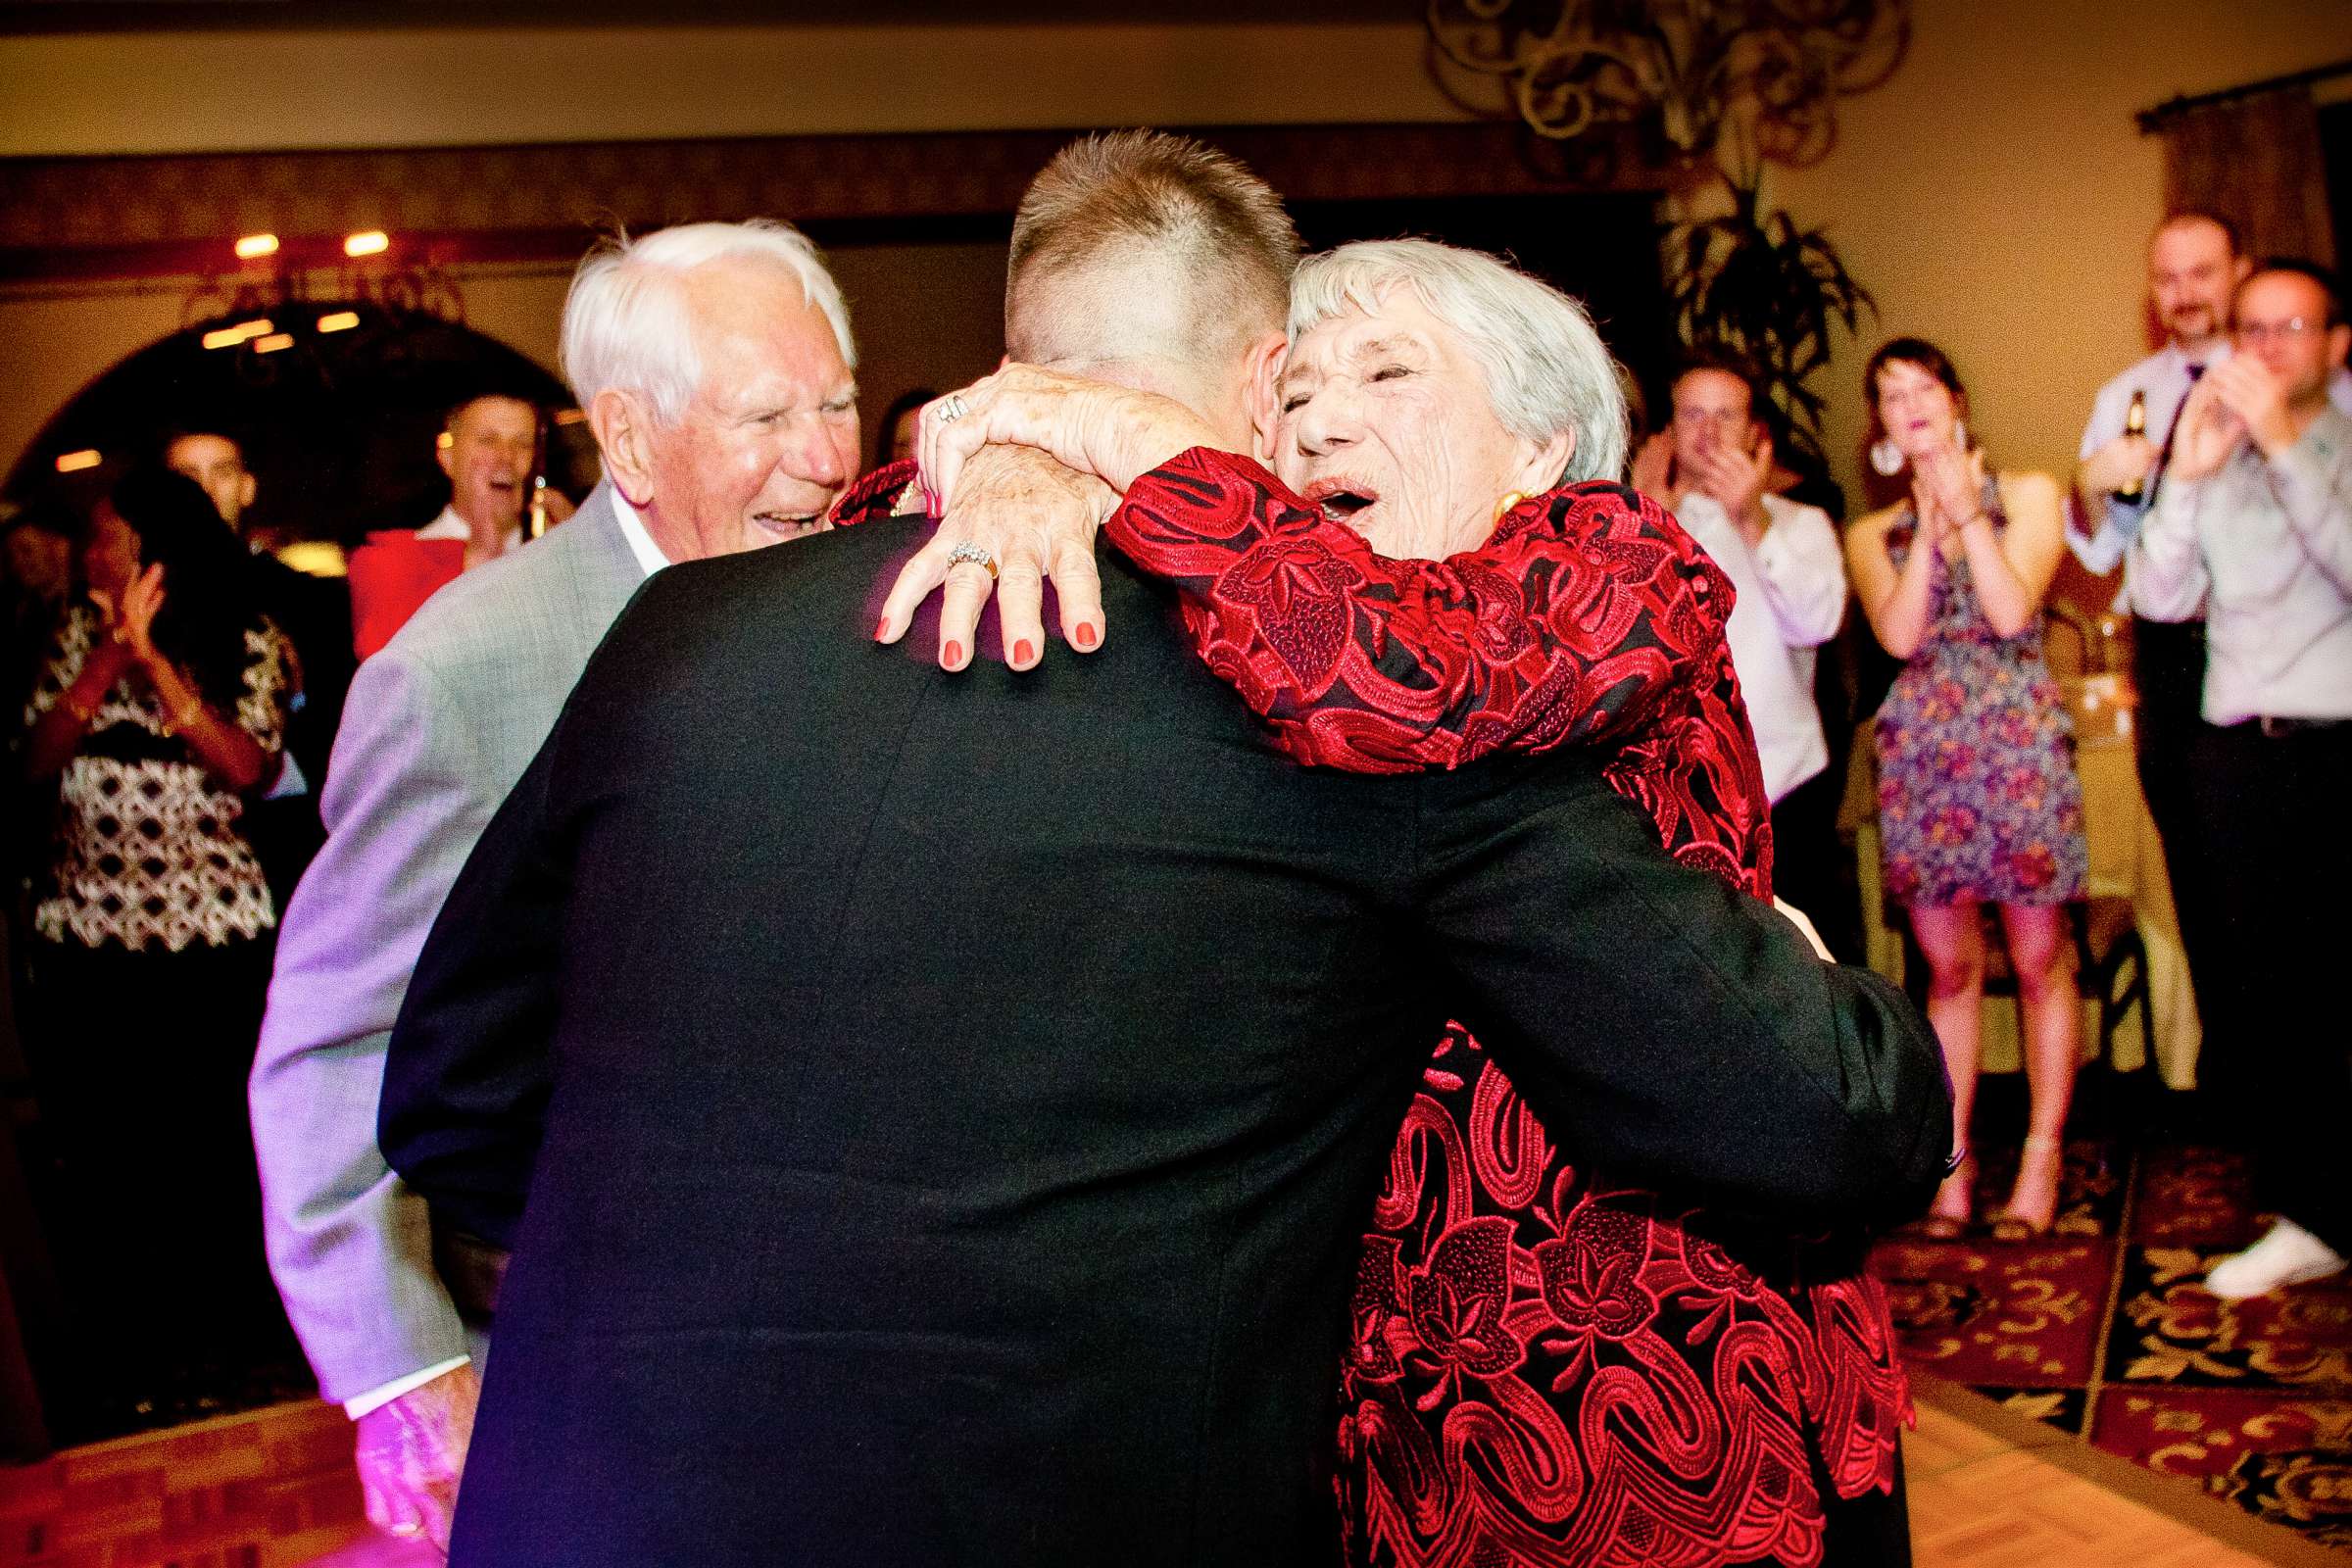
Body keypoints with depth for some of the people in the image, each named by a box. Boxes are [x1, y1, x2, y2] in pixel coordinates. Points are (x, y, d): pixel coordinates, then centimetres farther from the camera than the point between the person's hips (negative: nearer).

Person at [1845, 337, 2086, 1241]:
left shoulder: (2027, 495, 7)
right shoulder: (1873, 535, 12)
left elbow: (2013, 610, -9)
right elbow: (1900, 635, -6)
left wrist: (1967, 509, -6)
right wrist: (1932, 520, -5)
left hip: (2021, 743, -2)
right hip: (1920, 753, 2)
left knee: (2038, 962, 0)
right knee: (1949, 970, 6)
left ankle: (2041, 1158, 9)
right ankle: (1951, 1160, 12)